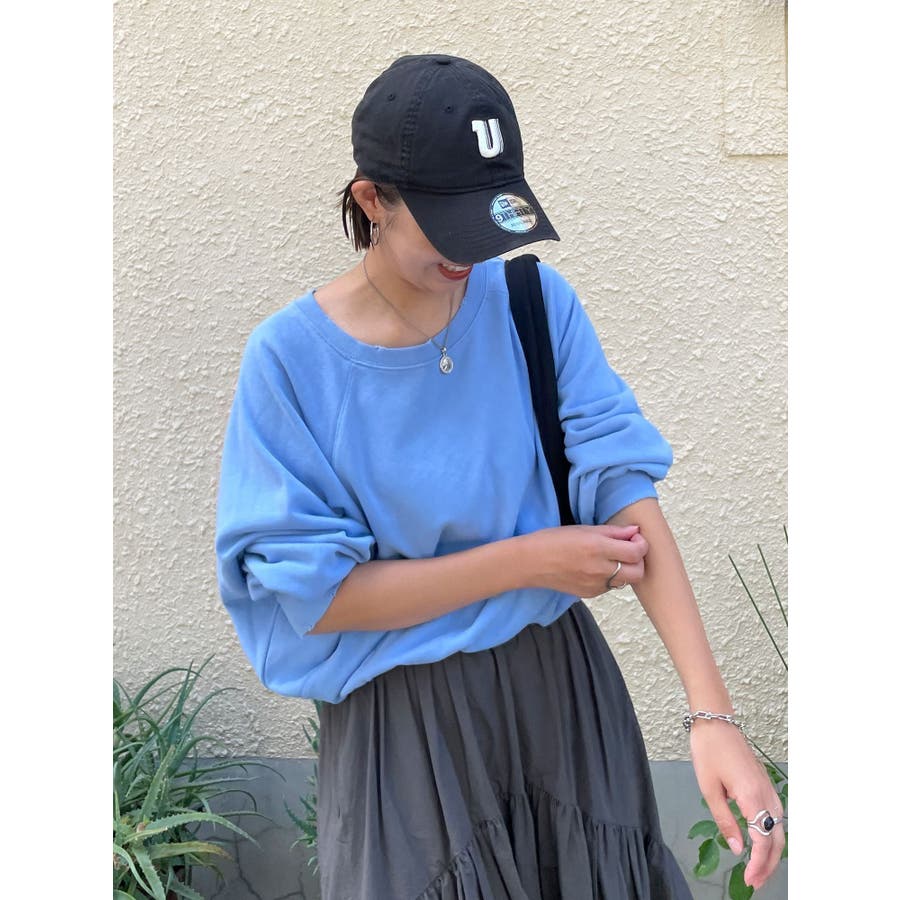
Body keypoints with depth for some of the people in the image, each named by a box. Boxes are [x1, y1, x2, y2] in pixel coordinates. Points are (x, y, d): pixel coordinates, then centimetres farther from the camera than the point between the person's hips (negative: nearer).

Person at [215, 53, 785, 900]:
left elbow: (624, 490, -15)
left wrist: (712, 713, -24)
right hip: (400, 719, -3)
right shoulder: (291, 357, -15)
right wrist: (529, 559, -18)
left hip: (556, 680, 3)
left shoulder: (534, 301, -8)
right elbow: (314, 594, -15)